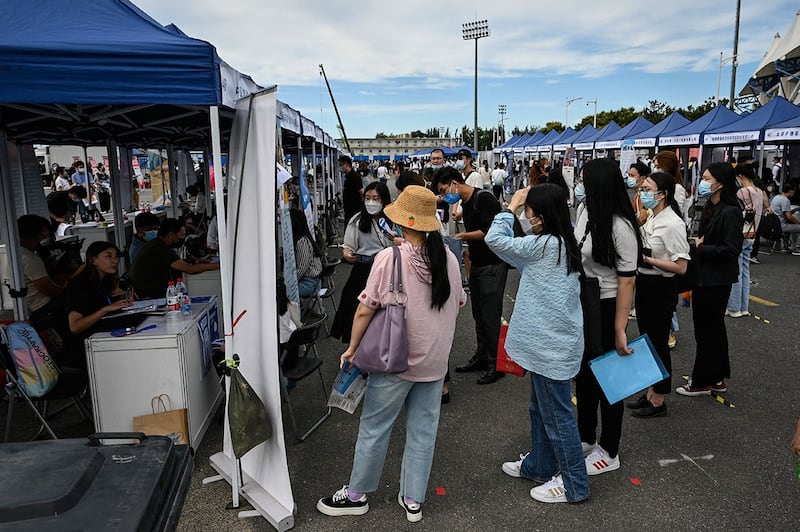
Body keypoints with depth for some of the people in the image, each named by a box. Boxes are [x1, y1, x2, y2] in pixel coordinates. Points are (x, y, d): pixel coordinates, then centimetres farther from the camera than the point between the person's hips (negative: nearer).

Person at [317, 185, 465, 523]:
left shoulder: (389, 258, -17)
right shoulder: (448, 257, -2)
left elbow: (364, 311, -14)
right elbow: (458, 303, 10)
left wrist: (352, 348, -1)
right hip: (435, 360, 5)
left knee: (374, 428, 11)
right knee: (423, 430, 14)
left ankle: (357, 495, 27)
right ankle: (413, 500, 26)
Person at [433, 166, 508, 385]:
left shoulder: (484, 199, -16)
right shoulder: (465, 204, 12)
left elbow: (490, 231, -23)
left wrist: (464, 236, -19)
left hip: (493, 264, -9)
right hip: (477, 264, 9)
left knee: (490, 316, -3)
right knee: (478, 314, 15)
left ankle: (496, 364, 8)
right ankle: (481, 356, 28)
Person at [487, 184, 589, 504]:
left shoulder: (546, 244, -20)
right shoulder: (562, 243, 7)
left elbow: (494, 239, -15)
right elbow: (521, 254, 12)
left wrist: (512, 206, -3)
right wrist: (519, 211, 4)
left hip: (551, 345, -10)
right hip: (549, 341, 10)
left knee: (557, 415, 4)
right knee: (540, 409, 22)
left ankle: (574, 484, 18)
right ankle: (539, 466, 38)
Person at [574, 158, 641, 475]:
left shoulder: (620, 226, -21)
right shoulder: (585, 212, 1)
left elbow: (626, 281, -20)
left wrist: (619, 330, -20)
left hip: (605, 309, -7)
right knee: (583, 374, 20)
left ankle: (609, 452, 27)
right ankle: (586, 439, 40)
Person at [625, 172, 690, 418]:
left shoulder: (673, 224, -19)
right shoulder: (650, 218, 7)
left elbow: (681, 267, -21)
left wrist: (647, 259, -24)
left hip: (660, 289, -9)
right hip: (644, 284, 9)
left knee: (658, 342, 3)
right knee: (647, 340, 17)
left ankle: (658, 401, 18)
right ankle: (650, 393, 31)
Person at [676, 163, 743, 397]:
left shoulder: (730, 212, -17)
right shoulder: (709, 208, 10)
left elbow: (732, 248, -22)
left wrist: (700, 249, -18)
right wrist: (697, 242, -1)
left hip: (717, 280, -9)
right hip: (702, 276, 9)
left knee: (707, 329, 1)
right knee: (714, 327, 17)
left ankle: (702, 382, 14)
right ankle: (717, 378, 30)